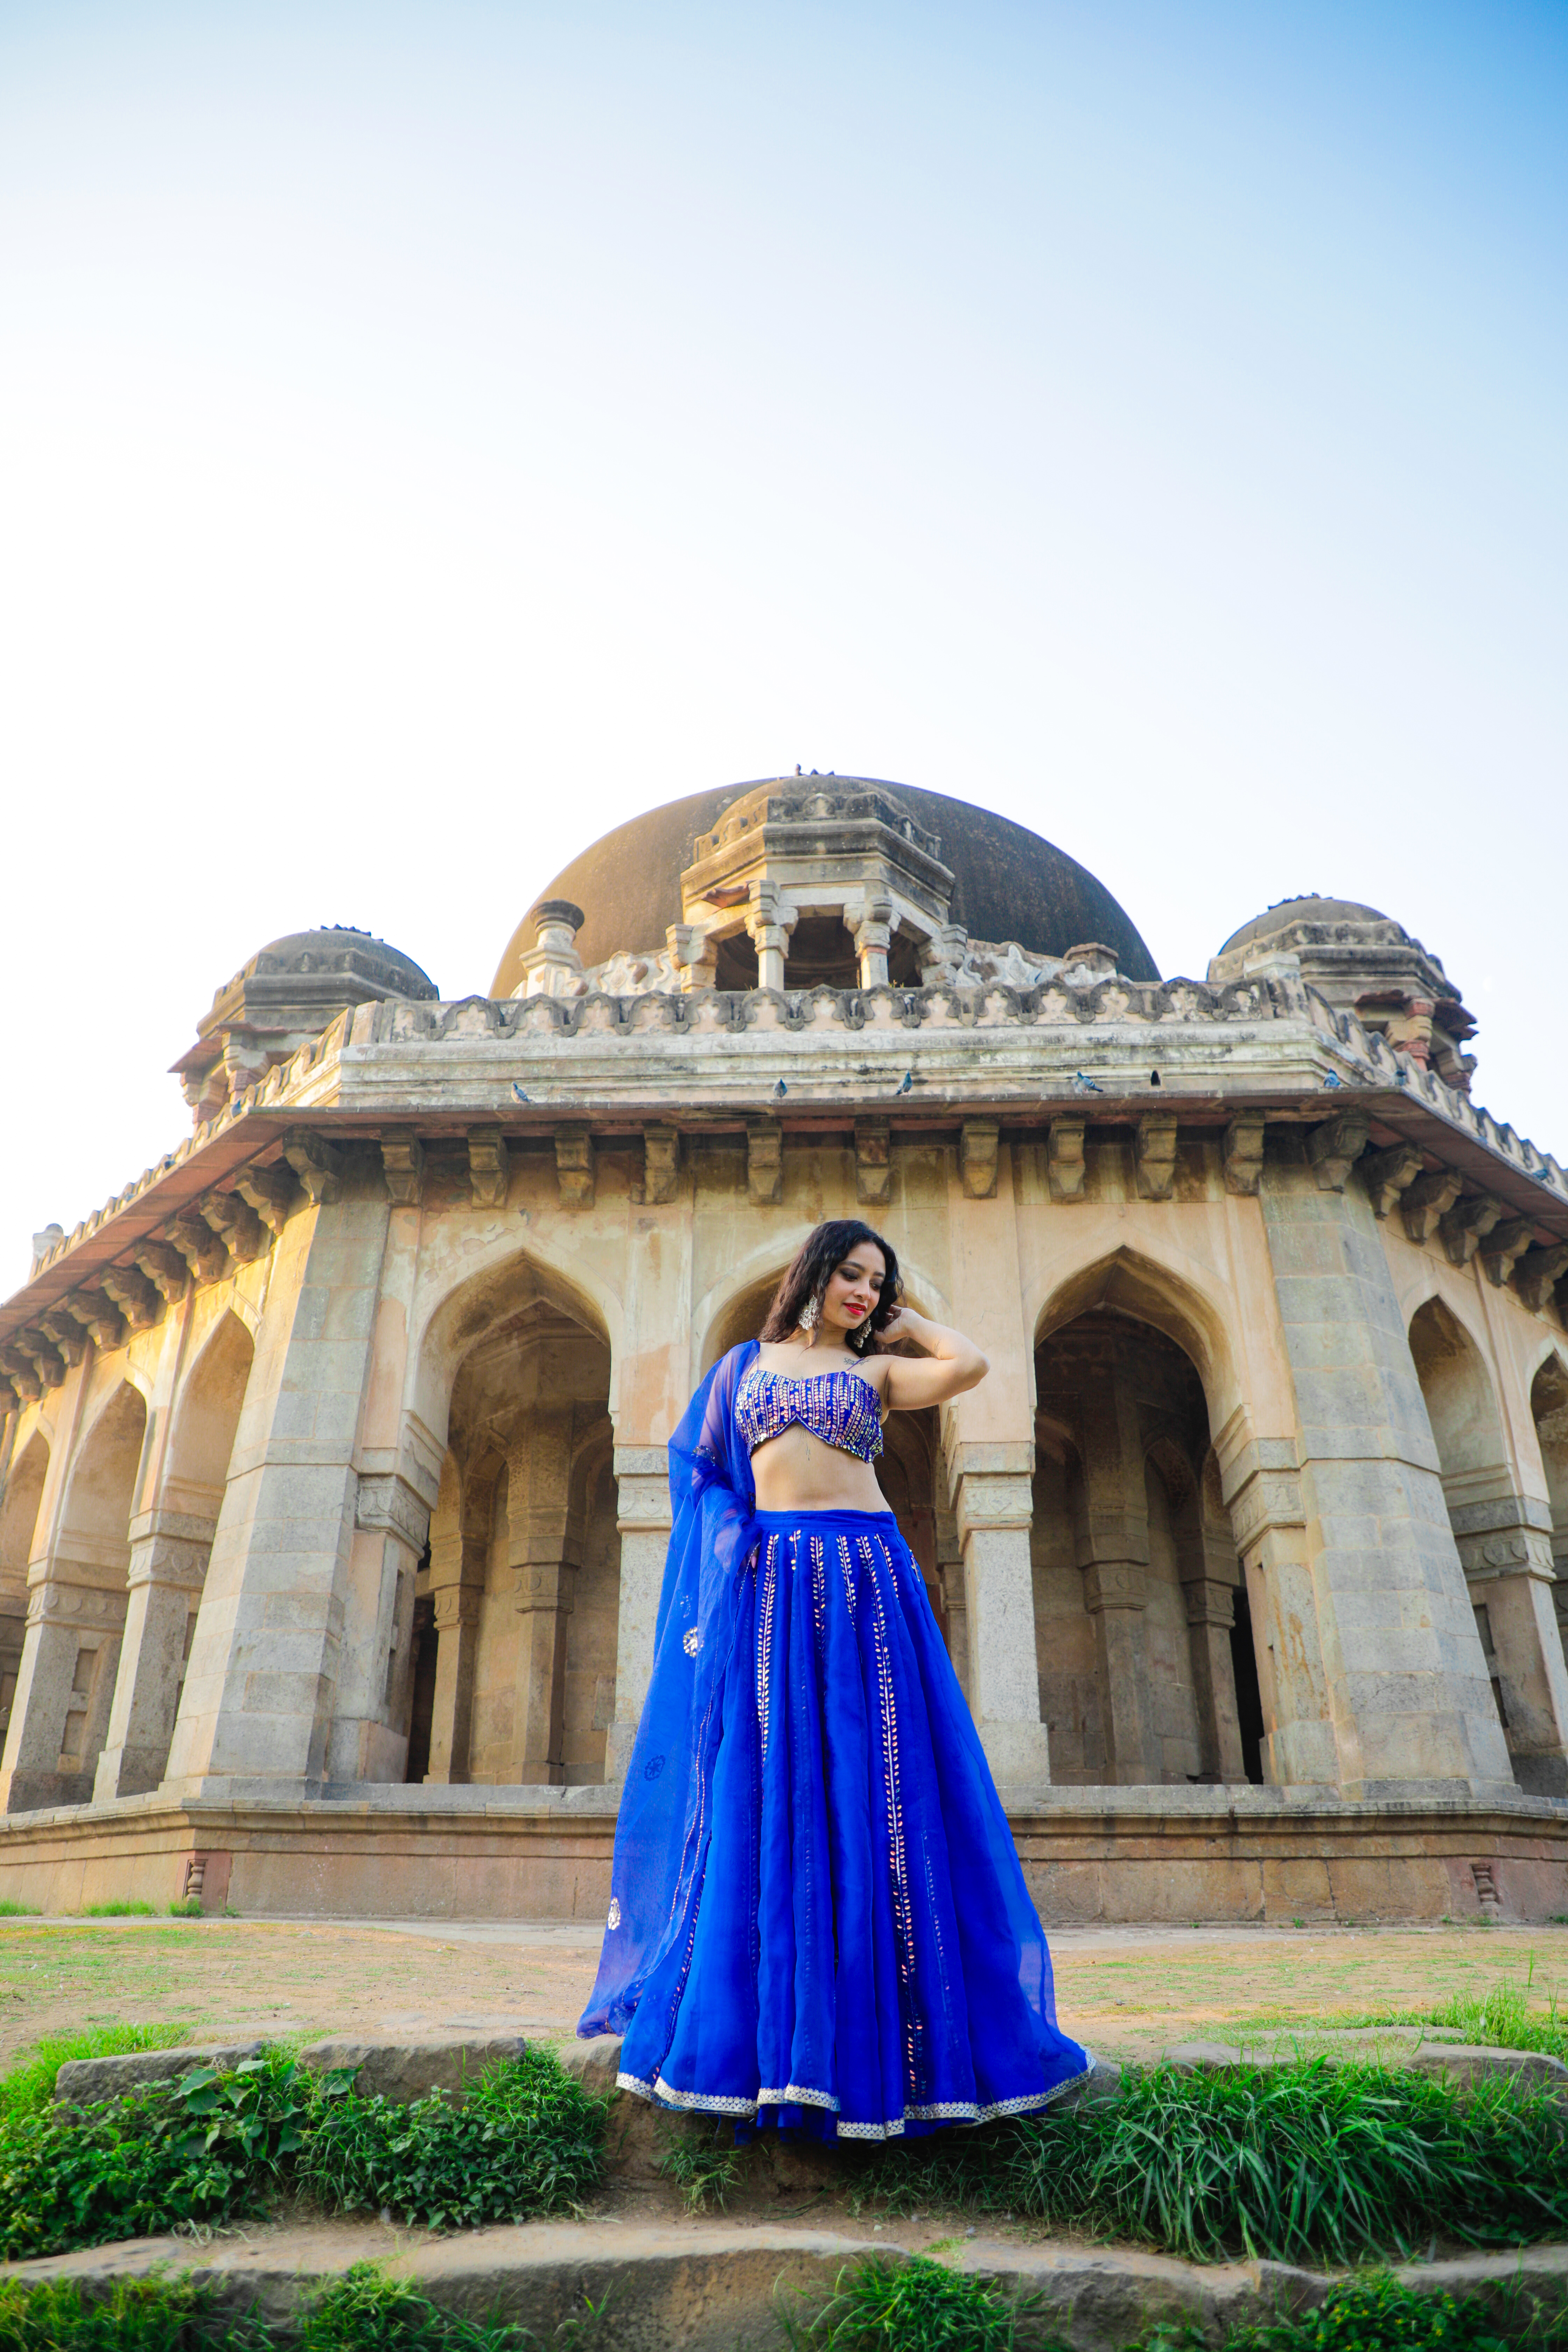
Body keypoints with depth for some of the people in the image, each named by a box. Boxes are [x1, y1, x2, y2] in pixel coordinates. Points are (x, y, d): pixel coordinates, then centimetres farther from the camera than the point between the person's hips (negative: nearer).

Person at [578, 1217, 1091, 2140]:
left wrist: (905, 1319, 11)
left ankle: (870, 2035, 9)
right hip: (767, 1585, 1)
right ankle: (763, 2031, 10)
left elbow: (973, 1364, -5)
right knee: (766, 1797, 1)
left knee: (874, 1795, -1)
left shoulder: (877, 1371, 12)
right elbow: (703, 1467, 14)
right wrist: (732, 1540, -3)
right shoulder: (745, 1363, 16)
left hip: (864, 1579, 0)